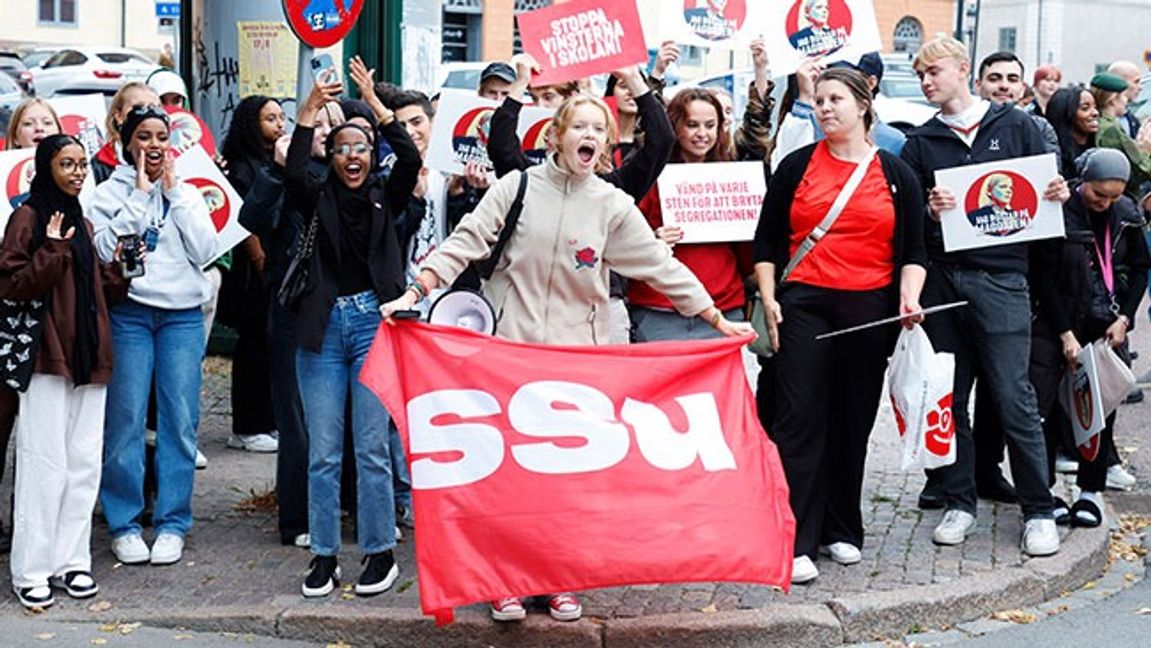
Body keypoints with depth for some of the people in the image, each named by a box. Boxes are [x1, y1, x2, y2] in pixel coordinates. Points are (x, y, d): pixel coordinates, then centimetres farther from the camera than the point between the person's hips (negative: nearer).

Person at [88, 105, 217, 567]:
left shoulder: (187, 194, 13)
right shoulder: (110, 192, 6)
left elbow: (204, 251, -1)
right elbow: (105, 249, -10)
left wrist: (174, 192, -2)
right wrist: (140, 195, -6)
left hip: (183, 316, 2)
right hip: (128, 313, -2)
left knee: (180, 420, 0)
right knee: (125, 420, -4)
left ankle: (172, 524, 8)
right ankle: (123, 524, 6)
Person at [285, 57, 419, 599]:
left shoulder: (386, 196, 8)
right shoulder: (318, 198, 8)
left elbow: (410, 159, -9)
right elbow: (292, 172, -12)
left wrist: (373, 101, -13)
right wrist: (310, 109, -17)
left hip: (374, 325, -1)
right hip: (323, 328, 1)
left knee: (372, 447, 0)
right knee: (322, 451, 4)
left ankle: (380, 552, 10)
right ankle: (324, 555, 13)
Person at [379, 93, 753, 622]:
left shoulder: (613, 205, 3)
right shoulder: (518, 186, 0)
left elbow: (661, 267, 4)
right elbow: (466, 243, -5)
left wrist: (719, 320, 2)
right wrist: (416, 292, -16)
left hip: (578, 353, 1)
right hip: (510, 345, -1)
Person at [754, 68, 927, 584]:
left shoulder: (895, 174, 9)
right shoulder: (797, 166, 7)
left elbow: (912, 251, 9)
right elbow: (766, 240, 8)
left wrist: (910, 295, -7)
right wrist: (768, 297, -2)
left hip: (870, 310, 1)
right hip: (804, 308, -1)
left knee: (854, 423, 8)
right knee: (800, 421, -7)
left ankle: (842, 530, 21)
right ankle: (798, 542, -6)